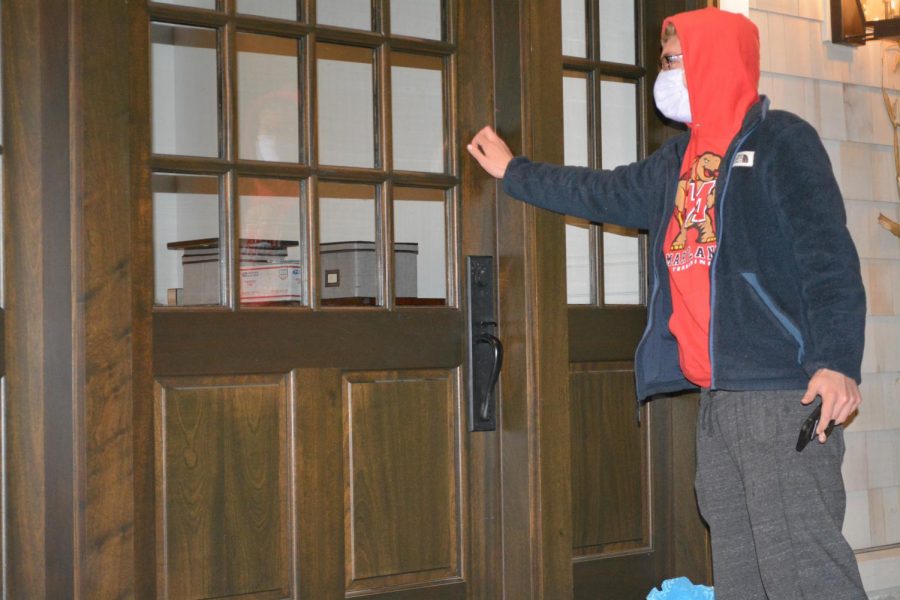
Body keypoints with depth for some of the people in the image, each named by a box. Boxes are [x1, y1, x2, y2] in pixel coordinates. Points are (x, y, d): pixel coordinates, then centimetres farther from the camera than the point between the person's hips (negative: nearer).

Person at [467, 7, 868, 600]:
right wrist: (513, 170, 44)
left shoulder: (779, 140, -5)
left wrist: (837, 360, -23)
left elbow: (829, 257, -13)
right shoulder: (678, 163, 20)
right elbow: (601, 194, 35)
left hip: (784, 388, -8)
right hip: (717, 394, 9)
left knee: (797, 551, -14)